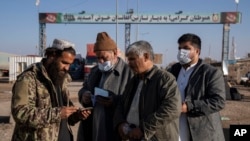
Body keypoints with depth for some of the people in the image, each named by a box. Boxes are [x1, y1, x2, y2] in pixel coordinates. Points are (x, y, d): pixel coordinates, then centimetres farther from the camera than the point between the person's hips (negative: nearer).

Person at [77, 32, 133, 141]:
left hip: (113, 131, -7)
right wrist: (83, 95, 2)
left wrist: (115, 102, -27)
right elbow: (84, 88, 25)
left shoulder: (128, 72, -10)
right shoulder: (95, 71, 15)